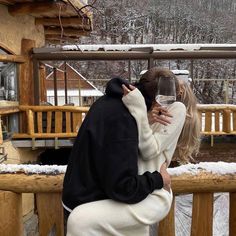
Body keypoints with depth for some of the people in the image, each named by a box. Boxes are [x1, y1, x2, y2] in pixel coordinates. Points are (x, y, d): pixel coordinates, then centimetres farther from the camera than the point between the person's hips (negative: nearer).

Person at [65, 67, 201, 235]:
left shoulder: (177, 109, -8)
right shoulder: (157, 109, 14)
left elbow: (150, 151, -17)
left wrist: (138, 109, -21)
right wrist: (150, 120, -8)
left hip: (153, 198, -9)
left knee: (80, 220, -23)